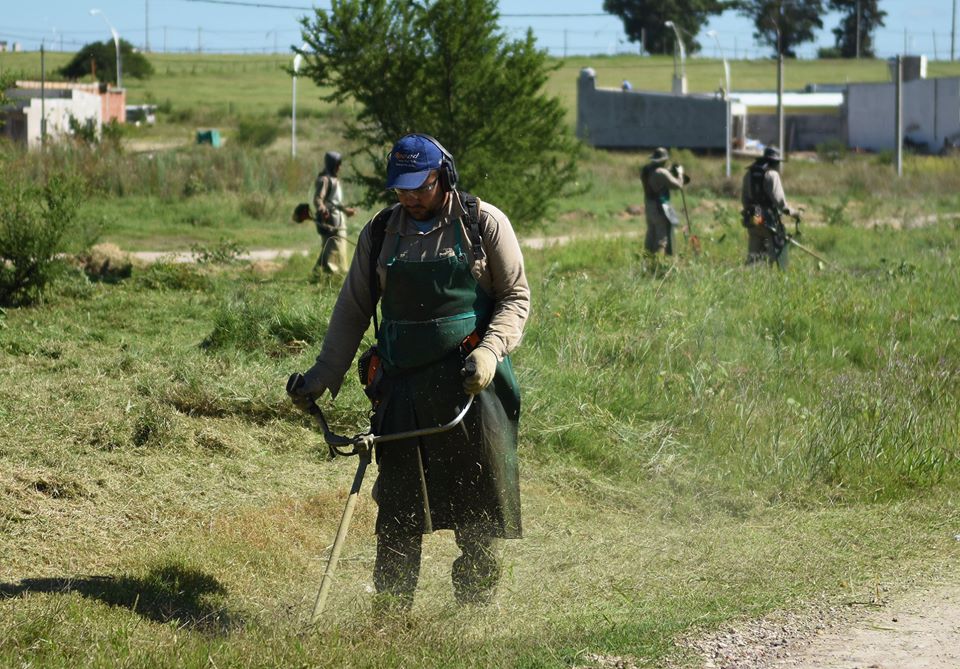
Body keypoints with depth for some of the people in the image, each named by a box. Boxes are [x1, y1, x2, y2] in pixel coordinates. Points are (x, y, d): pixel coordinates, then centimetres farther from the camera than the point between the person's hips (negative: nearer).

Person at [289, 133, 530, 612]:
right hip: (403, 387, 3)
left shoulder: (484, 224, 0)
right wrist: (323, 375, 10)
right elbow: (353, 309, 14)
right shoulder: (380, 232, 9)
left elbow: (516, 298, 1)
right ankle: (389, 617, 7)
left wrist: (489, 353, -15)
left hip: (472, 380, -3)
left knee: (480, 506, 0)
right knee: (398, 507, 2)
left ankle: (476, 609, 11)